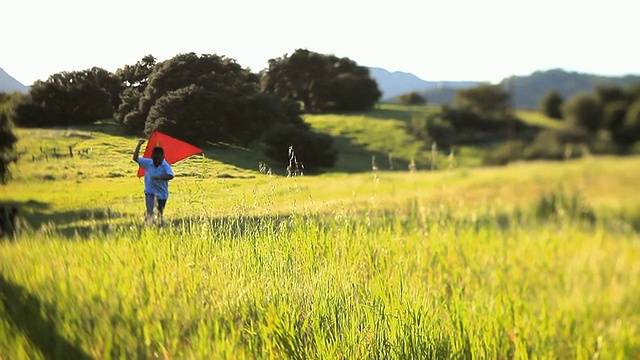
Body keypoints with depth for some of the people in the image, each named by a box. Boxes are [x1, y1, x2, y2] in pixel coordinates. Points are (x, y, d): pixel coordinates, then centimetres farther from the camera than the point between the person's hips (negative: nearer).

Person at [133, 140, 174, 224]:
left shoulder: (166, 166, -14)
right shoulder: (148, 163, -3)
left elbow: (170, 176, -29)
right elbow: (135, 158, -1)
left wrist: (159, 177, -41)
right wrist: (139, 145, -8)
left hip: (162, 193, 0)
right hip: (150, 191, 0)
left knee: (160, 213, 15)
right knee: (150, 211, -18)